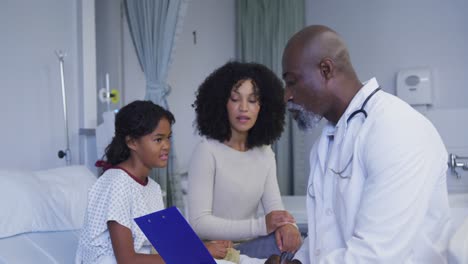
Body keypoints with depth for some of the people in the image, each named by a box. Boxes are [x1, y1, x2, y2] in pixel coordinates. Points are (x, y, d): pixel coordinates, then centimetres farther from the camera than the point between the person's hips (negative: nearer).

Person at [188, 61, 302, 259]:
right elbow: (199, 223, -19)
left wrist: (286, 224, -24)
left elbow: (274, 205, 2)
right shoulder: (207, 150, -13)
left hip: (249, 245, 6)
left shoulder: (264, 152, 8)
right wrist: (261, 226, -28)